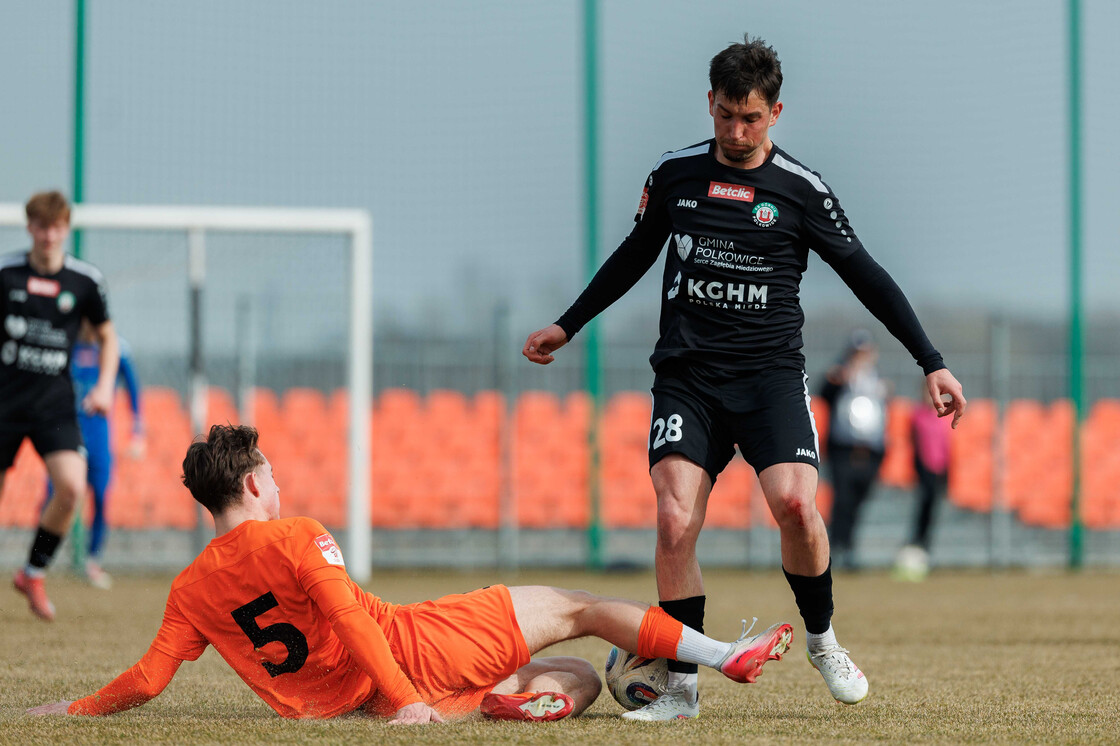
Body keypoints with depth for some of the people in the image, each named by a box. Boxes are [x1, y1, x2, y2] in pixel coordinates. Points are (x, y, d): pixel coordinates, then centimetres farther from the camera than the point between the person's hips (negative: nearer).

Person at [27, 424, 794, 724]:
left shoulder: (190, 591, 7)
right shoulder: (296, 538, -10)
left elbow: (145, 680, 1)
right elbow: (348, 618, -20)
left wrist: (75, 708, 11)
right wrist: (404, 700, -26)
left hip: (354, 694, 6)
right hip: (415, 650, -6)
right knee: (574, 606, 7)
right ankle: (726, 656, 4)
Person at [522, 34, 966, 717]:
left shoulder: (800, 190, 2)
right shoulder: (674, 175, 8)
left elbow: (867, 276, 7)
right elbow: (634, 256, 25)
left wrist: (932, 363, 3)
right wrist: (567, 327, 30)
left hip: (770, 372, -2)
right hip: (687, 373, 2)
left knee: (794, 501, -25)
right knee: (675, 521, -16)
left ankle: (823, 640, 2)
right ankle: (683, 685, -3)